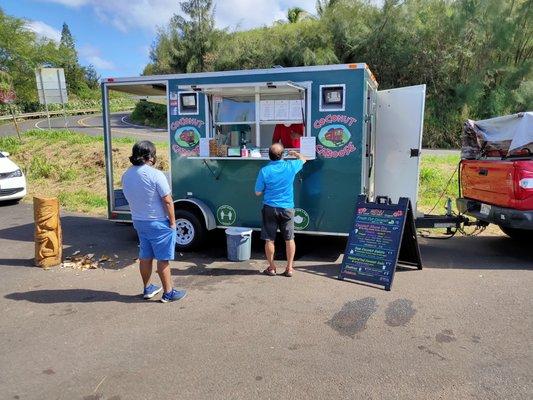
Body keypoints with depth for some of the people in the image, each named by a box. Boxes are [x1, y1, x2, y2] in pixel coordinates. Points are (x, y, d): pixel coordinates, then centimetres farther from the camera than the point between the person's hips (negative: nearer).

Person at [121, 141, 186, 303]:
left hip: (138, 221, 7)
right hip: (158, 223, -7)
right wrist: (172, 222, -9)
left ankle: (147, 289, 31)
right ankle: (168, 293, 13)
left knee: (145, 256, 18)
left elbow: (131, 199, 10)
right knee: (163, 259, 4)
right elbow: (167, 201, -17)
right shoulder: (155, 175, -20)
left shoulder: (126, 176, 1)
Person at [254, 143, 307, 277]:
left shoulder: (264, 170, -10)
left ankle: (271, 267, 19)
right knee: (289, 239, 12)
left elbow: (258, 192, -3)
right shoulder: (291, 166, -6)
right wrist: (295, 154, 37)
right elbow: (303, 159, 18)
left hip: (270, 208, -1)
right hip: (287, 208, 1)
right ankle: (289, 268, 18)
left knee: (269, 240, 9)